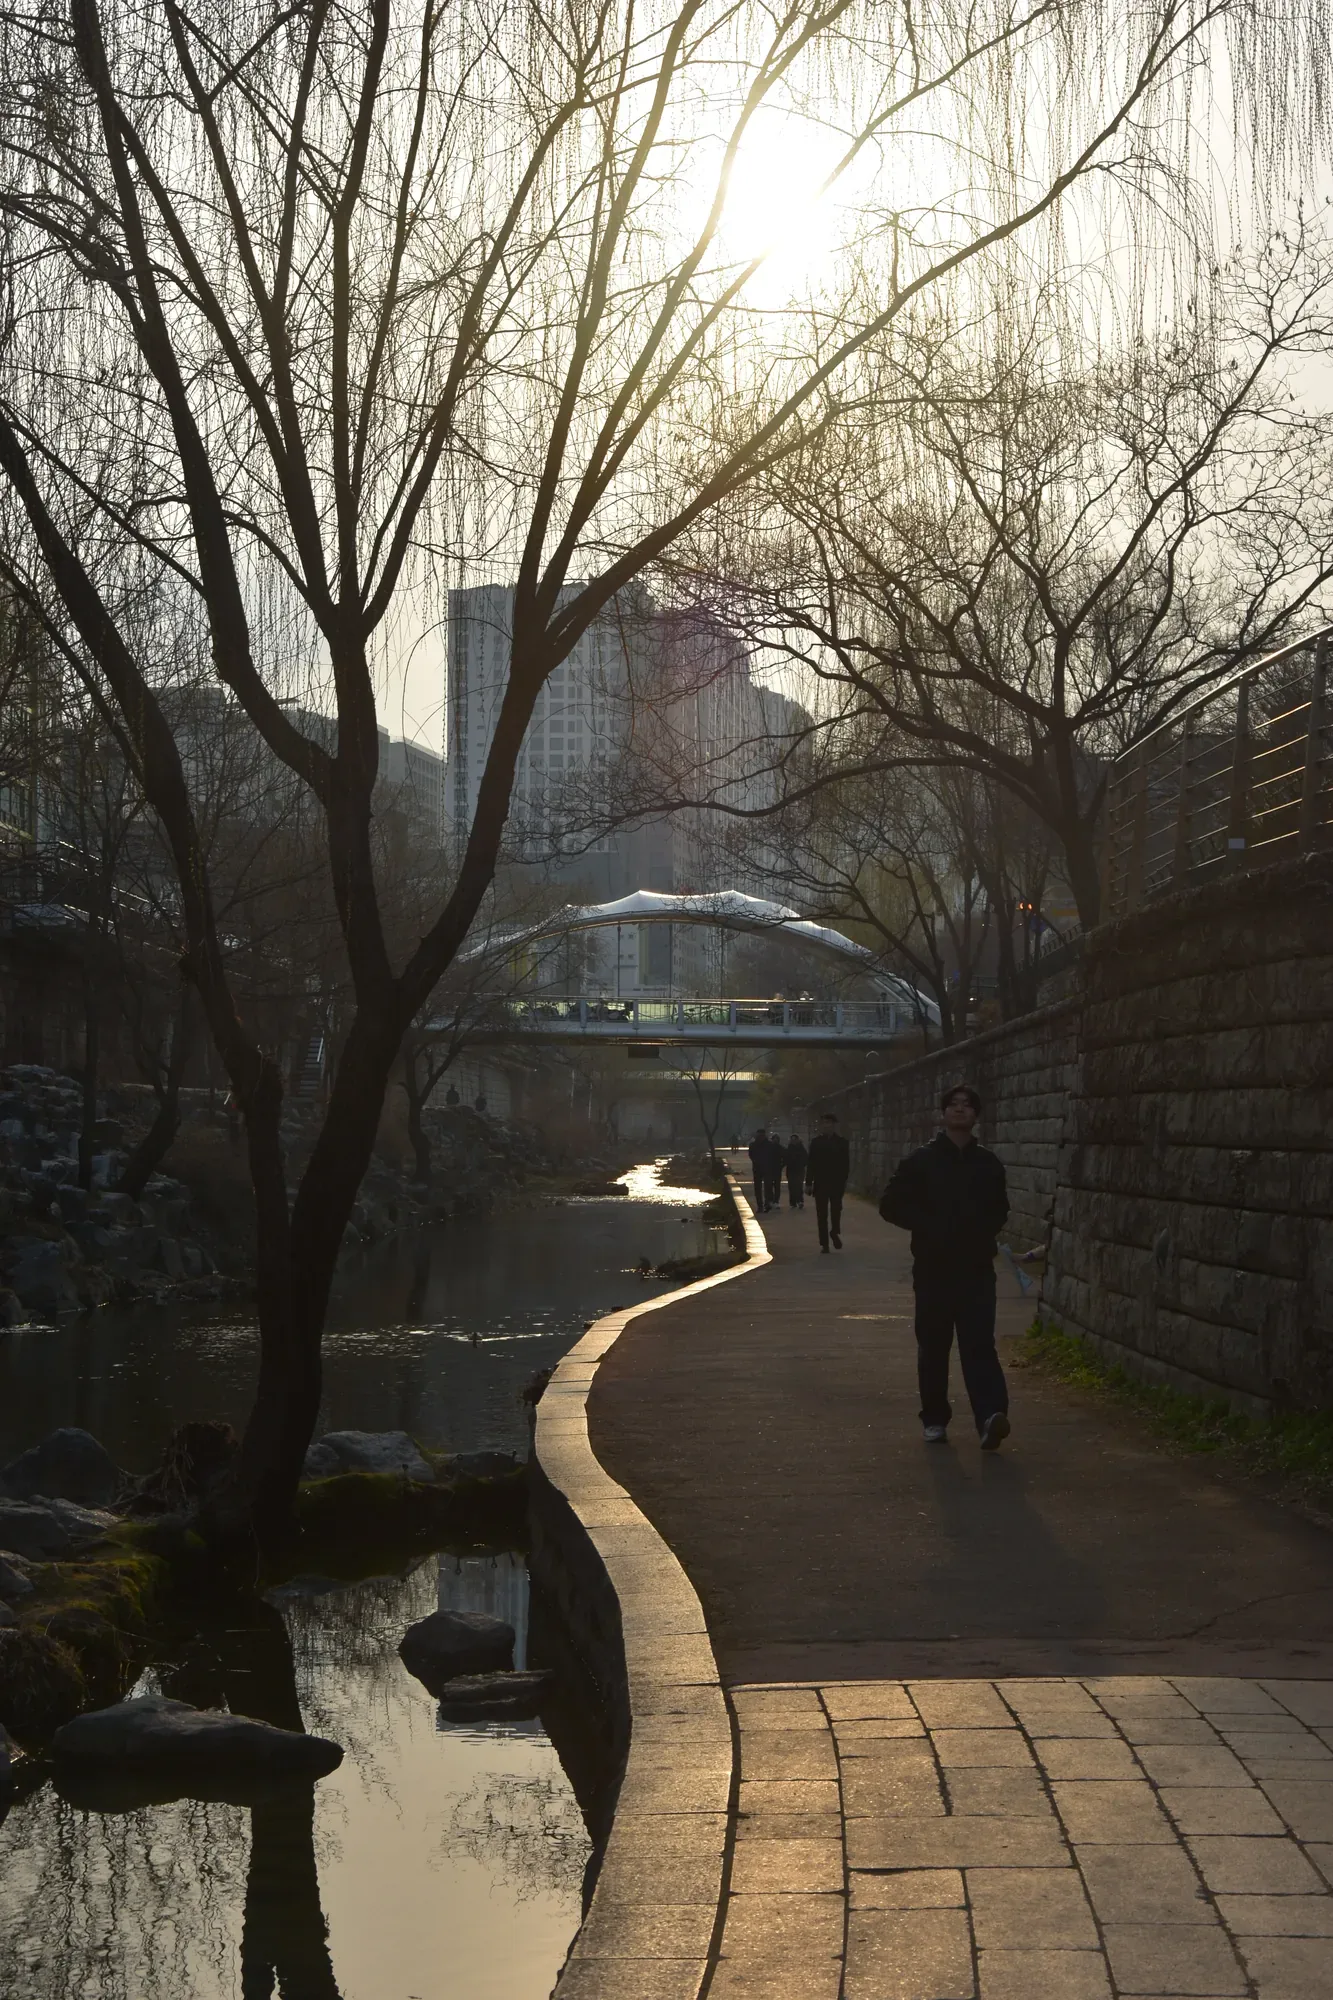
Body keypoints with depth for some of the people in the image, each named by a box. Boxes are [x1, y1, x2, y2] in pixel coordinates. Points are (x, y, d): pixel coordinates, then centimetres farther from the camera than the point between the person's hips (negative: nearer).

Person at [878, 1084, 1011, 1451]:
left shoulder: (988, 1165, 9)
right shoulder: (920, 1161, 3)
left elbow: (999, 1211, 20)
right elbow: (891, 1205, 1)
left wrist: (981, 1231, -1)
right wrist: (930, 1226, -10)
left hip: (976, 1269, 0)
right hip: (933, 1268, 0)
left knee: (979, 1343, -11)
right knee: (933, 1346, 6)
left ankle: (991, 1416, -24)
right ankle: (935, 1419, 18)